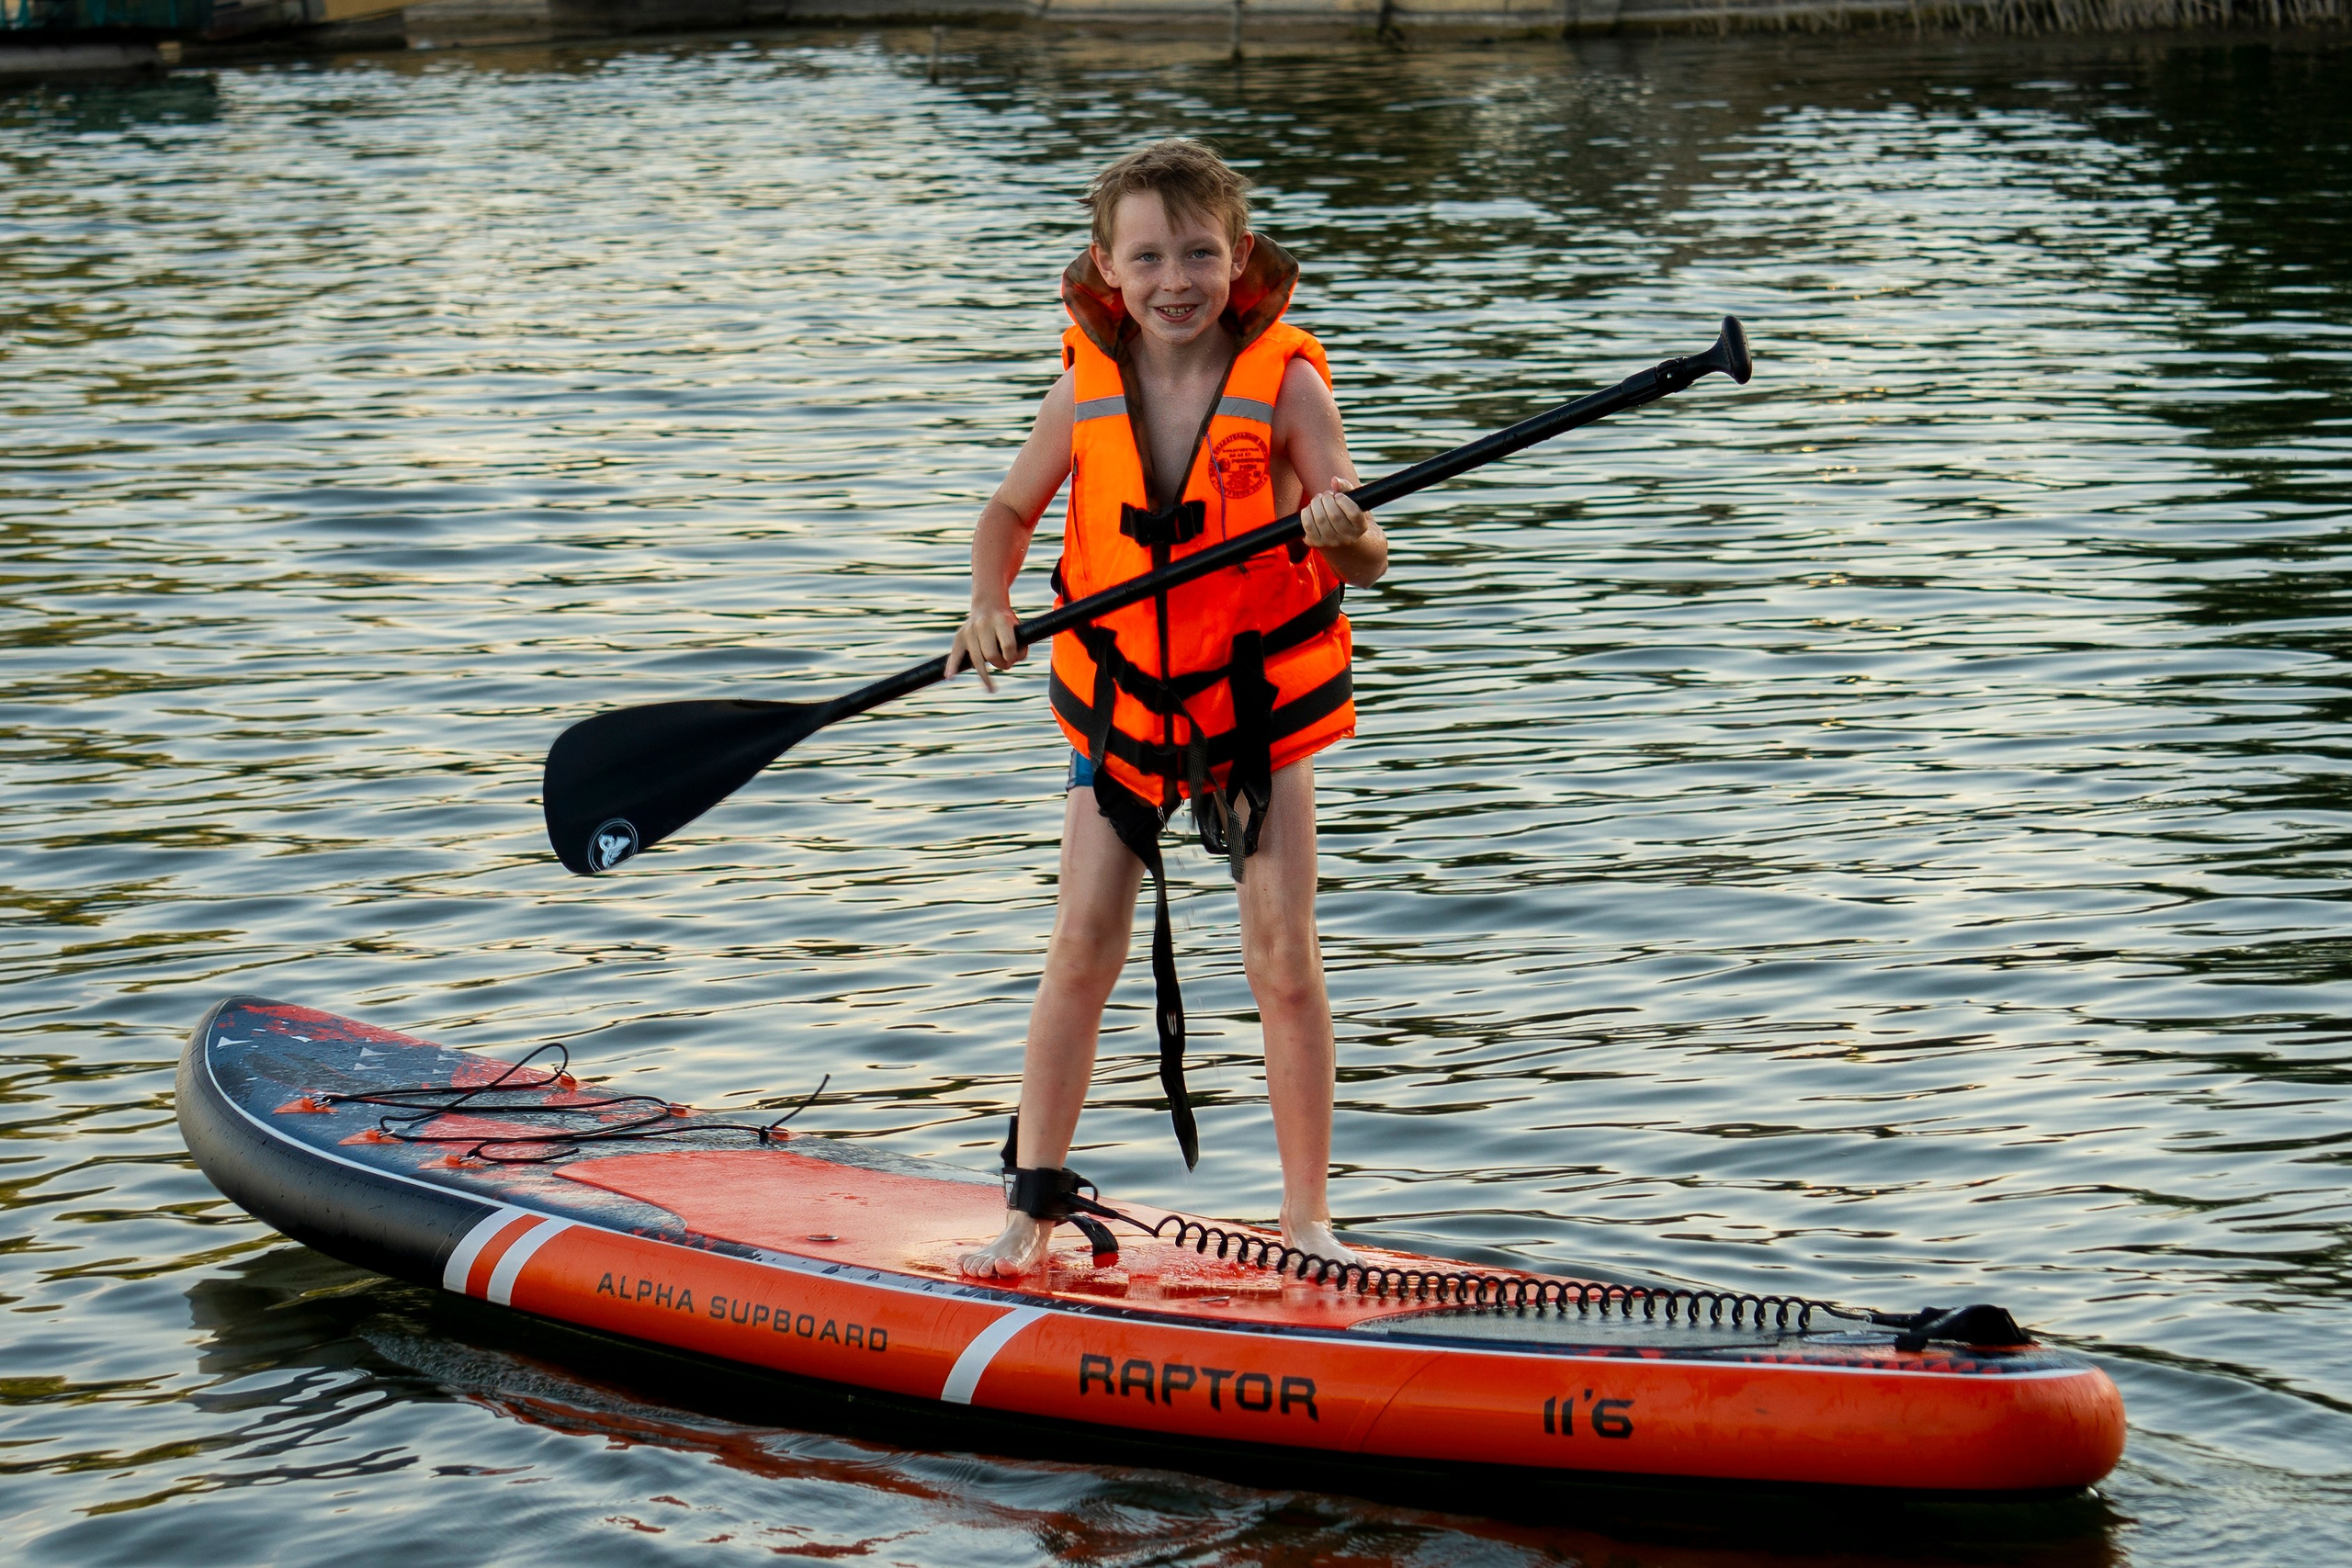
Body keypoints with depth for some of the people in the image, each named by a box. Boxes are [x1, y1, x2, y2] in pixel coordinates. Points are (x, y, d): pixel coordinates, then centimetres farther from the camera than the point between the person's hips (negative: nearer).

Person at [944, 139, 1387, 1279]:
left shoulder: (1283, 383, -14)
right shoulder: (1087, 391, -7)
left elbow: (1365, 561, -18)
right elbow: (1011, 510, 7)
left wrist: (1340, 533, -41)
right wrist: (990, 607, -11)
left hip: (1259, 702, -2)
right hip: (1121, 701, 2)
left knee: (1285, 963, -1)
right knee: (1080, 952, 0)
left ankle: (1307, 1218, 10)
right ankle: (1031, 1207, 11)